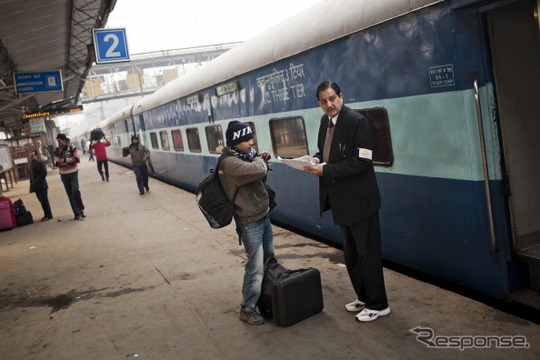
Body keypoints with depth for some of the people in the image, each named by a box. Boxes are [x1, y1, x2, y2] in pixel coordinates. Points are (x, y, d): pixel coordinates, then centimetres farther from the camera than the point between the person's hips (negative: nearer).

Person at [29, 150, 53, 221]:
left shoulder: (39, 163, -13)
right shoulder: (32, 164, 15)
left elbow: (44, 173, -21)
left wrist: (36, 183, -19)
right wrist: (32, 184, 11)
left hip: (41, 186, -9)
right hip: (36, 186, 9)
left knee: (44, 200, -4)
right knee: (42, 200, 12)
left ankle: (48, 215, 3)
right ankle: (46, 215, 19)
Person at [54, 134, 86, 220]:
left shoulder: (72, 148, -3)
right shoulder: (57, 151, 0)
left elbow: (77, 159, -9)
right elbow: (57, 163, -7)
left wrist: (65, 160, -17)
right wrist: (70, 160, -19)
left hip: (73, 173, -2)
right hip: (64, 175, 2)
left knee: (75, 191, -18)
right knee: (70, 194, 5)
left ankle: (81, 209, -4)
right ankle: (76, 213, 11)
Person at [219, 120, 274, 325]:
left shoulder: (243, 157, 8)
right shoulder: (229, 163, -22)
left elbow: (260, 177, 17)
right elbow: (259, 171, -34)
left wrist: (261, 159, -2)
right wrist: (259, 159, -11)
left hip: (264, 216, 9)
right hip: (250, 223, -9)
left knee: (270, 260, 17)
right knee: (256, 268, -5)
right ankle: (247, 309, 10)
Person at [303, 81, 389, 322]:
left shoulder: (357, 121, -17)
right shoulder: (325, 121, 8)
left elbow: (362, 162, -22)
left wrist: (326, 170, -23)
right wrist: (316, 159, -3)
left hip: (359, 199, -9)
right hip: (340, 200, 9)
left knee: (368, 252, 2)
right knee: (350, 253, 19)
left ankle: (378, 305, 17)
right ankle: (363, 297, 35)